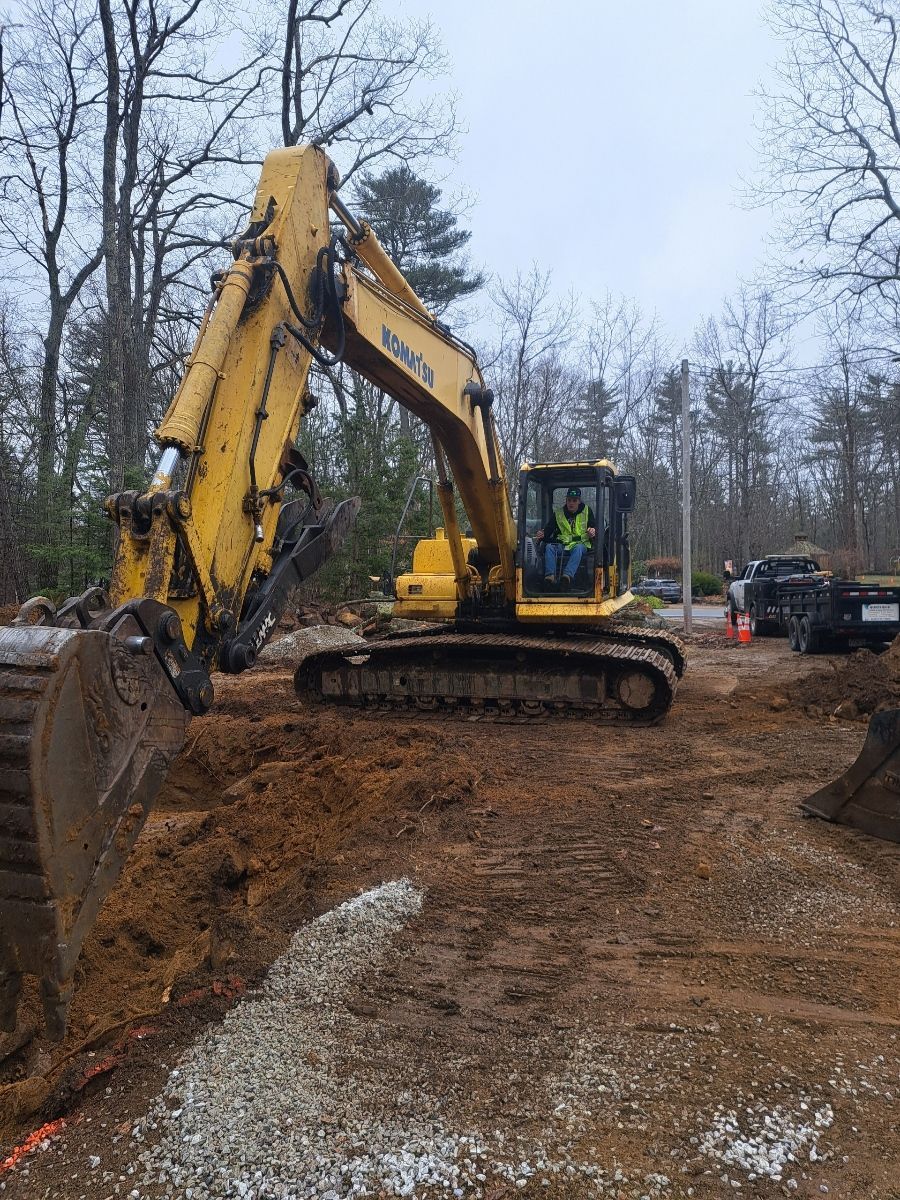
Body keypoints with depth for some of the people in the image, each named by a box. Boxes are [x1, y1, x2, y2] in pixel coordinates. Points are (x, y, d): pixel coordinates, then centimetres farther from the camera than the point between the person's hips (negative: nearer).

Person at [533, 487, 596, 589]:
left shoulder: (587, 511, 10)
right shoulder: (558, 514, 12)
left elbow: (595, 528, 7)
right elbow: (548, 530, 7)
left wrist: (593, 532, -19)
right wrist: (542, 535, -17)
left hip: (580, 544, -2)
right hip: (562, 545, 2)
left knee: (578, 548, -38)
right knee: (549, 547, -30)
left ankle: (568, 575, -57)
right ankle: (550, 576, -47)